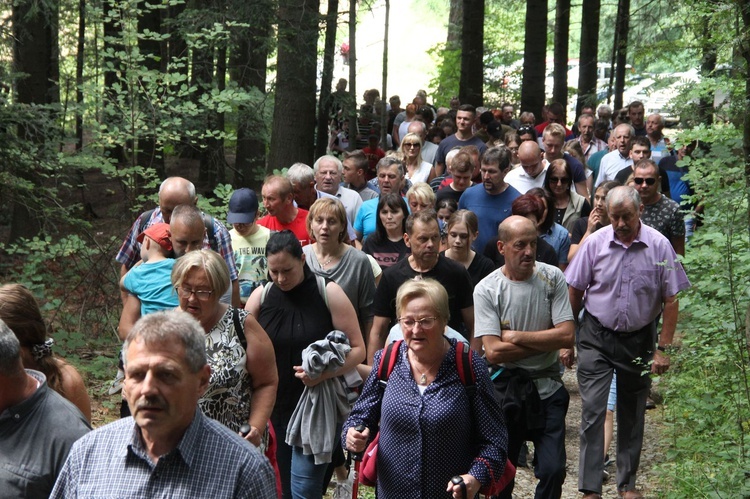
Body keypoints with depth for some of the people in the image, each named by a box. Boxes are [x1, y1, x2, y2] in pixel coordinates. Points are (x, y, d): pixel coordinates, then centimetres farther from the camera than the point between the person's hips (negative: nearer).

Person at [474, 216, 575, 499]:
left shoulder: (552, 278, -5)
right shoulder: (486, 289, -10)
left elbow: (567, 336, -13)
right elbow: (493, 352, -17)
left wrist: (515, 336, -14)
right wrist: (546, 341, -12)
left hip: (547, 388, 1)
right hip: (505, 390, -1)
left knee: (553, 470, -6)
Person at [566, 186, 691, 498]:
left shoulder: (659, 245, -9)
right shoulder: (595, 243, -8)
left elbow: (671, 300, -5)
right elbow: (574, 291, 0)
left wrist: (663, 348, -7)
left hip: (639, 339, 1)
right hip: (596, 337, -1)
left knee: (632, 414, 13)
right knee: (592, 411, -6)